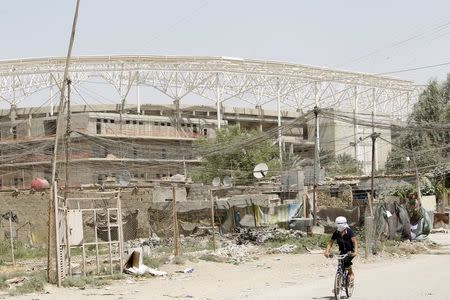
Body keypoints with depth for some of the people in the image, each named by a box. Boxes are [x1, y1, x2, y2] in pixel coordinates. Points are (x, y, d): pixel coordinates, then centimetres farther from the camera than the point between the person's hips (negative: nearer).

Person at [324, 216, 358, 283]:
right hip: (342, 252, 4)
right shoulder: (336, 233, -5)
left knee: (346, 261, -30)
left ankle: (351, 273, -5)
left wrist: (355, 251, -40)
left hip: (350, 251, -4)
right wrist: (327, 251, -22)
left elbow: (354, 241, -25)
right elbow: (330, 242, -5)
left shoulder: (349, 231, -17)